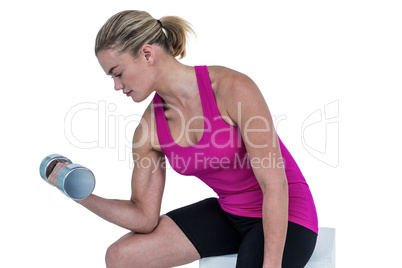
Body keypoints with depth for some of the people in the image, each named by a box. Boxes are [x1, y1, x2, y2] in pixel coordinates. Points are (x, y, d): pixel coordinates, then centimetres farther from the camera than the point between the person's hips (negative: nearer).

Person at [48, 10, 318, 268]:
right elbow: (145, 217, 0)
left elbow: (274, 184, -23)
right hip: (228, 211, 6)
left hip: (282, 216, -6)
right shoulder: (150, 128, -7)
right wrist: (83, 196, -14)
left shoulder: (233, 88, -25)